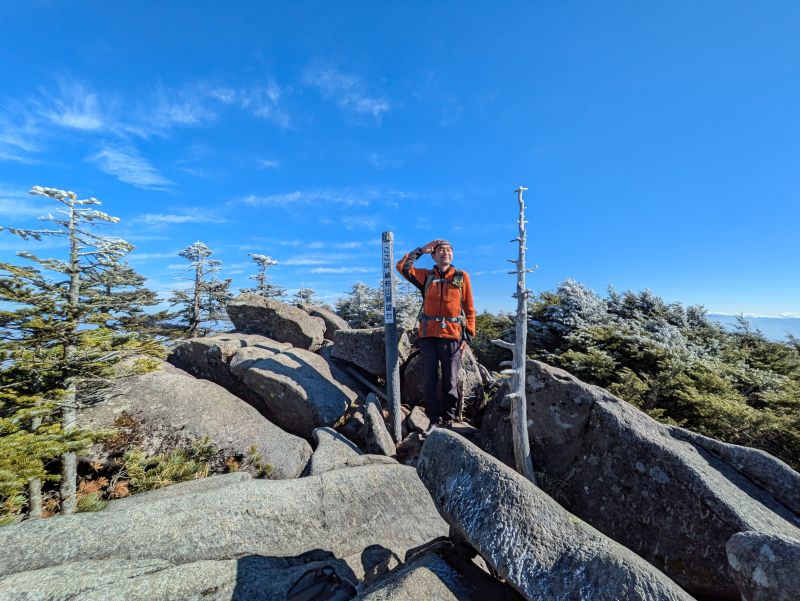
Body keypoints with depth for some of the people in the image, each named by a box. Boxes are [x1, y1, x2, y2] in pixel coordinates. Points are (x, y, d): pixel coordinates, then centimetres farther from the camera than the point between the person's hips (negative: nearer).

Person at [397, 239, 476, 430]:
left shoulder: (462, 277, 6)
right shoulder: (426, 276, 10)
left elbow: (469, 309, 5)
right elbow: (402, 266, 2)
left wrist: (468, 336, 1)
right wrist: (421, 250, 6)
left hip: (452, 337, -1)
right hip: (429, 336, 1)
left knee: (450, 382, 8)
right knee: (430, 381, 8)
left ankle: (448, 419, 26)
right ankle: (435, 419, 23)